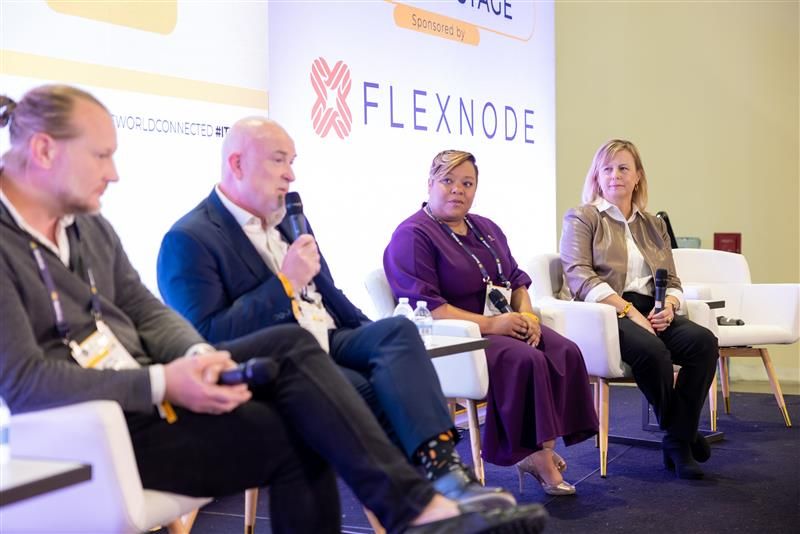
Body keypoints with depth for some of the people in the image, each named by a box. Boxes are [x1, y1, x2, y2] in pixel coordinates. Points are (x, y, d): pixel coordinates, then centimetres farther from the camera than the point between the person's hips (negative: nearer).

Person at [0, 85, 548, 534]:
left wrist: (199, 357, -13)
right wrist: (163, 383, -26)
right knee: (296, 436, -18)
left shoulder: (87, 222, 12)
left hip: (145, 386, 7)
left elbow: (147, 311, 10)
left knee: (292, 344, -15)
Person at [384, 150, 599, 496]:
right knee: (526, 360, -31)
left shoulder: (486, 229, 20)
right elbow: (425, 307, -16)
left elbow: (516, 279, 21)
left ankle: (542, 451, -16)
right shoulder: (412, 235, -6)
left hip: (504, 326, 8)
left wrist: (526, 314, -2)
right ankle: (535, 454, -17)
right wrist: (490, 324, -20)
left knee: (566, 352, -19)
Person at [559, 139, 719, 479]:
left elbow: (672, 281, 21)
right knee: (651, 349, -35)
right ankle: (681, 435, -12)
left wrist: (669, 305, -5)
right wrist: (629, 311, -17)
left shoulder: (654, 225, 25)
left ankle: (678, 441, -18)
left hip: (652, 313, 5)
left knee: (704, 341, -25)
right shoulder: (581, 218, 8)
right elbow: (579, 276, -7)